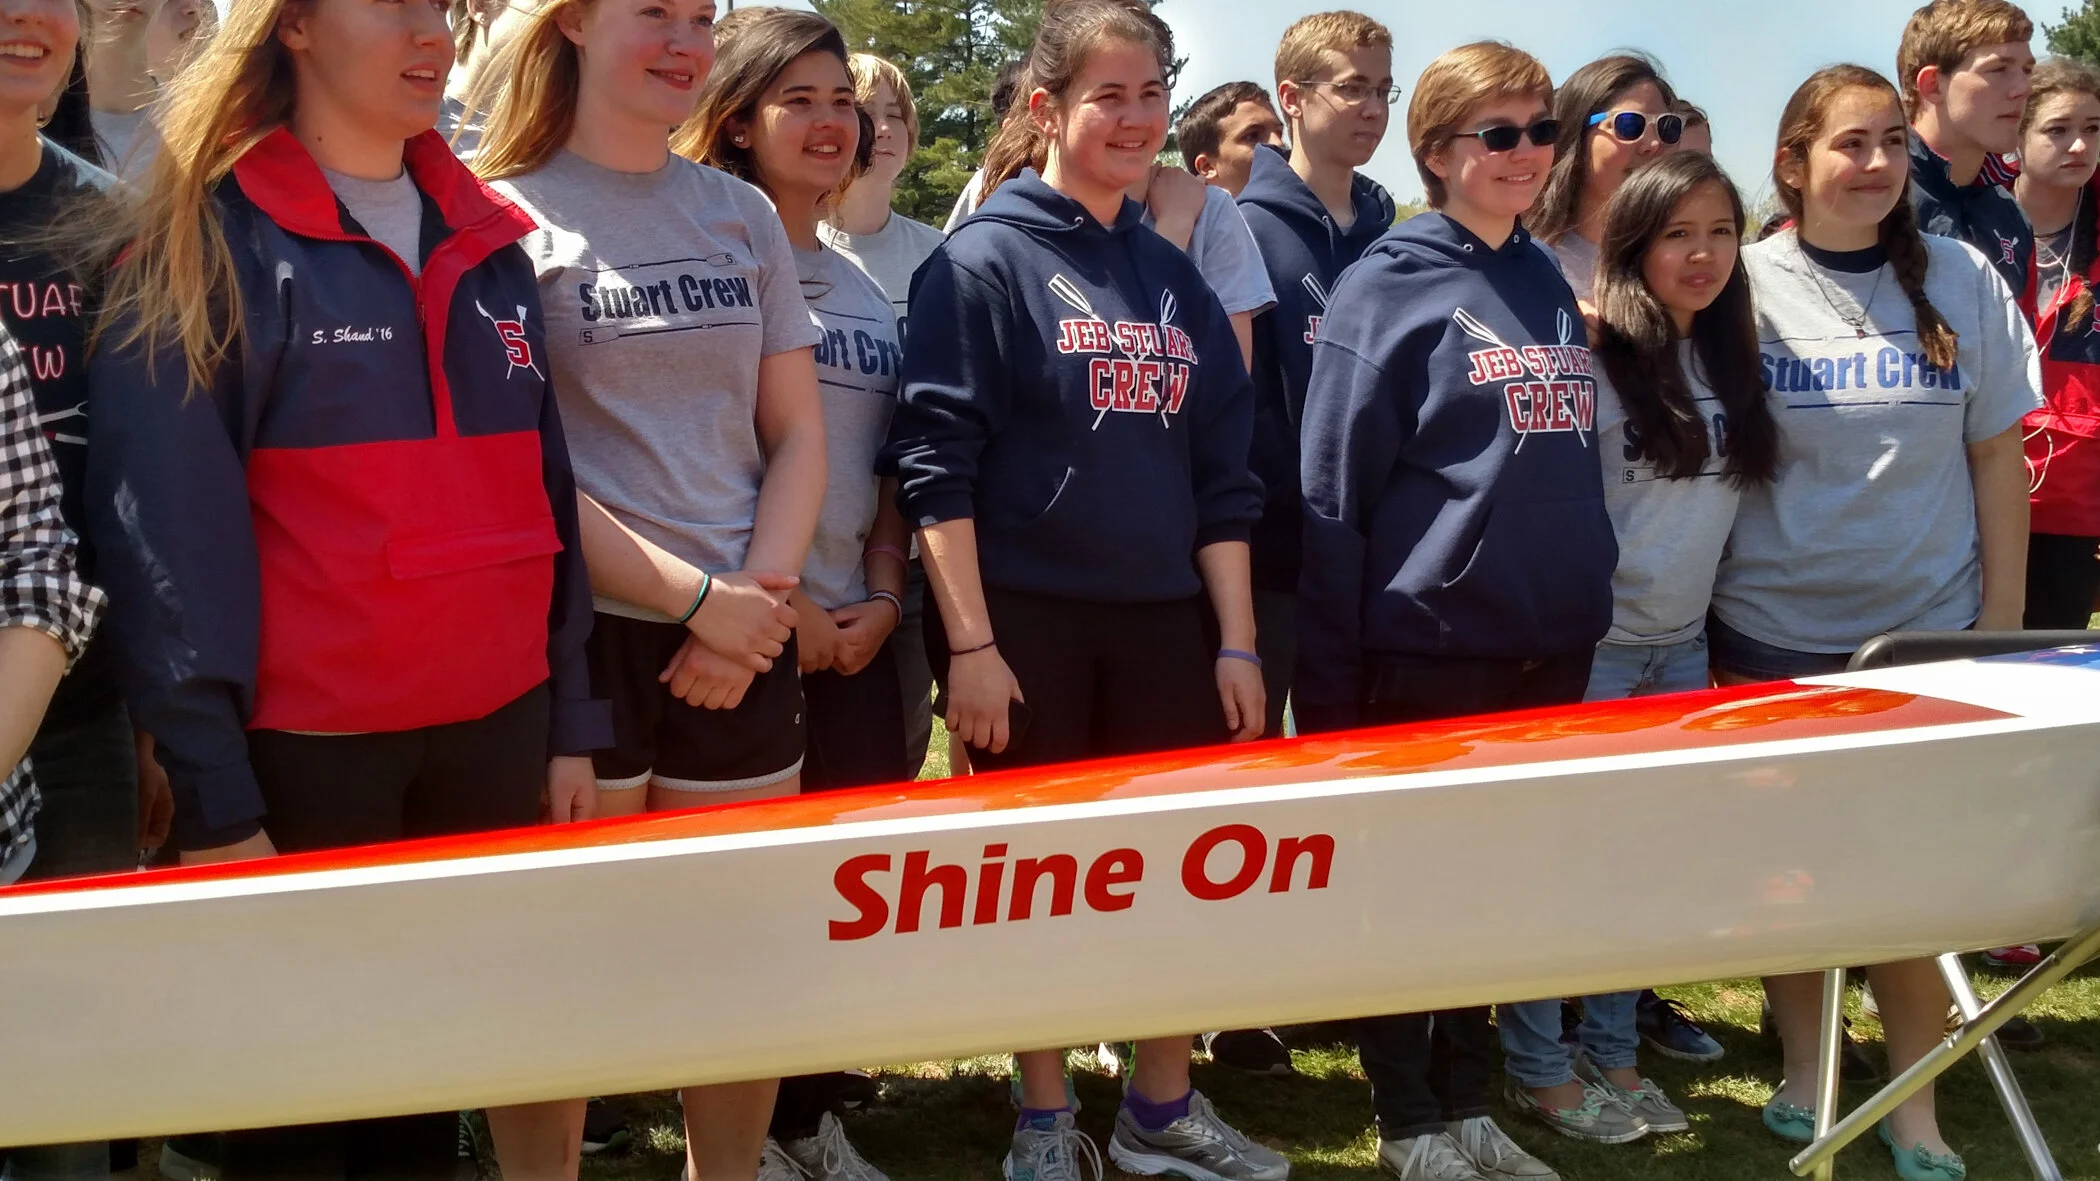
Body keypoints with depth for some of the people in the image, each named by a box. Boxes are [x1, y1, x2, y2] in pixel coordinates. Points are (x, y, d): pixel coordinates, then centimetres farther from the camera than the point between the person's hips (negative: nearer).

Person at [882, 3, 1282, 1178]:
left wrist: (1236, 640, 6)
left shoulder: (1175, 276, 11)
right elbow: (938, 461, -11)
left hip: (1160, 619, 5)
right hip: (1025, 620, -5)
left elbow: (1223, 471, 11)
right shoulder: (984, 259, -6)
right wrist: (969, 642, -16)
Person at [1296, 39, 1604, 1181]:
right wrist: (1329, 681, -13)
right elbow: (1332, 490, -9)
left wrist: (1587, 600, 14)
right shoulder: (1388, 289, -7)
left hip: (1550, 645, 6)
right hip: (1426, 646, -6)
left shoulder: (1550, 288, 11)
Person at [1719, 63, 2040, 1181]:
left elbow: (1996, 458, 4)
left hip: (1927, 626, 1)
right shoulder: (1747, 283, -2)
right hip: (1775, 632, 0)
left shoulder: (1963, 280, 1)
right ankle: (1802, 1076, 24)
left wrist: (2003, 620, 1)